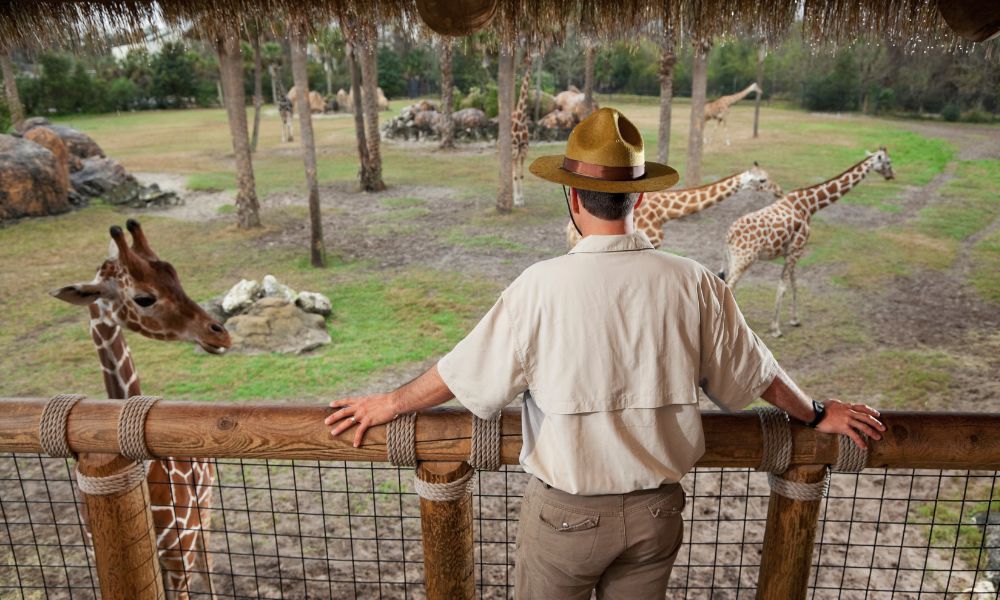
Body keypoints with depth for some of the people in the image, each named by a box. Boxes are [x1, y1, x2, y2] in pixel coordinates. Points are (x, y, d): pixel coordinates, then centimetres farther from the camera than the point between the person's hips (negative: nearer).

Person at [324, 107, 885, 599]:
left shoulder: (542, 285, -20)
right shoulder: (692, 283, -12)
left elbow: (465, 372, -10)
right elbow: (754, 372, 1)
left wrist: (391, 404, 8)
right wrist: (818, 414, 22)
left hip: (565, 513, -3)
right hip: (657, 509, 3)